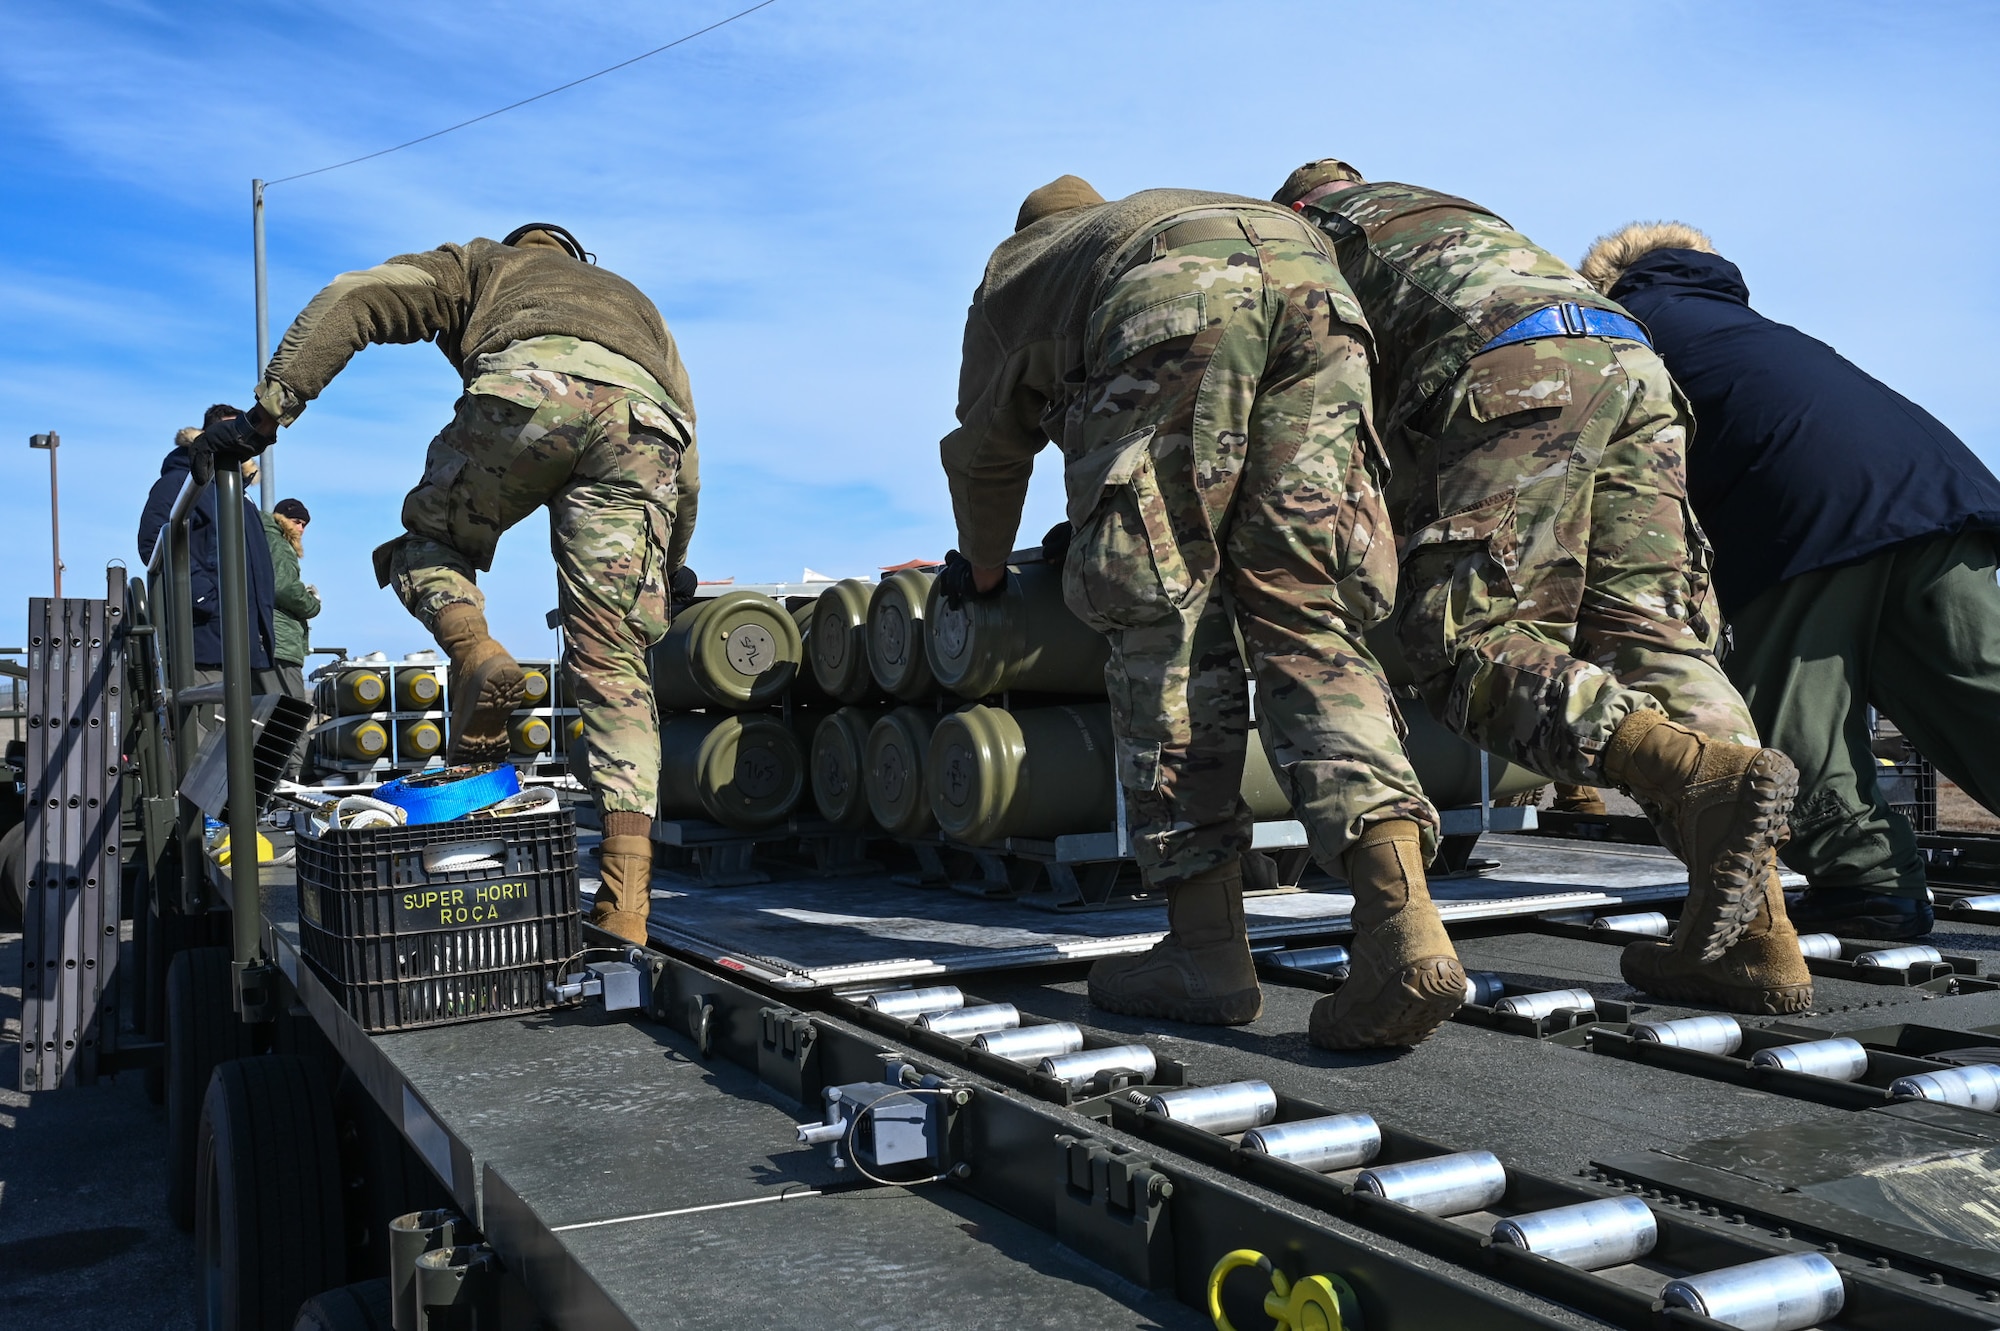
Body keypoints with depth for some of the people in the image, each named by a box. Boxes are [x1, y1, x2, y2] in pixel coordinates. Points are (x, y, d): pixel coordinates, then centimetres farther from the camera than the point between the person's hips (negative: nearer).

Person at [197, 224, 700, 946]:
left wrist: (267, 410, 17)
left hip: (530, 386, -2)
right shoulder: (633, 298, 46)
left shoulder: (479, 264, 39)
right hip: (647, 421, 3)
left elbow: (351, 298, 21)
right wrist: (669, 570, 37)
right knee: (613, 664, 2)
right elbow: (686, 459, 36)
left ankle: (476, 656, -9)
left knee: (428, 541, 25)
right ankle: (626, 906, -9)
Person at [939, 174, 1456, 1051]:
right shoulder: (1162, 209, 48)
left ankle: (1206, 947, -2)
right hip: (1315, 289, 4)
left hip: (1171, 309, -4)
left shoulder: (1014, 263, 36)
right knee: (1307, 625, 1)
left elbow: (987, 445, 38)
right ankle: (1404, 929, -16)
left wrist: (983, 574, 54)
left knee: (1164, 623, 1)